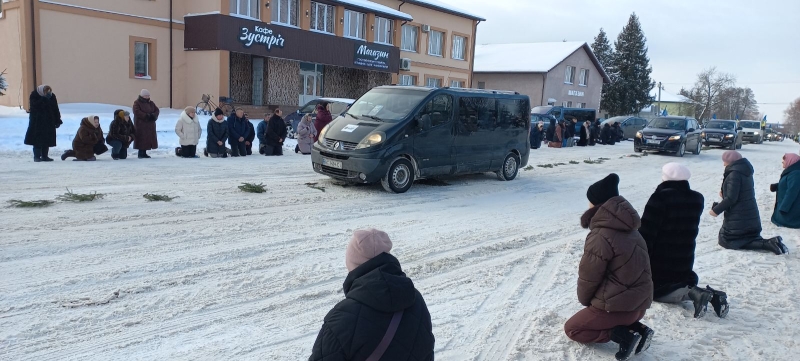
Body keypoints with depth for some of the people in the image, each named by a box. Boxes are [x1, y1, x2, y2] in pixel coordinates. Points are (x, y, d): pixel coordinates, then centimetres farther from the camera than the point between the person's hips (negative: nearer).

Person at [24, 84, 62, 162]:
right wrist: (44, 99, -30)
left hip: (48, 122, 3)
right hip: (37, 122, -3)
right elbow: (36, 106, -25)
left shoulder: (52, 96, 1)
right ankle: (37, 156, -1)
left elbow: (55, 109, 7)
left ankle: (45, 156, 11)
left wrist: (58, 121, 5)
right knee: (37, 139, -6)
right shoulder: (34, 95, -8)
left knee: (47, 139, 3)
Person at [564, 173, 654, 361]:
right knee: (592, 315, 32)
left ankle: (622, 335, -9)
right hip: (639, 301, 8)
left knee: (572, 328, 10)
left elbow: (588, 277, -13)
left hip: (619, 304, -8)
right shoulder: (629, 231, 7)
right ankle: (637, 329, 9)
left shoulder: (601, 237, -22)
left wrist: (584, 300, 8)